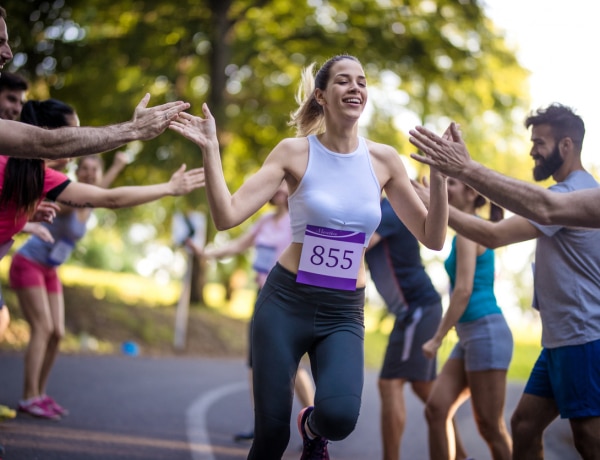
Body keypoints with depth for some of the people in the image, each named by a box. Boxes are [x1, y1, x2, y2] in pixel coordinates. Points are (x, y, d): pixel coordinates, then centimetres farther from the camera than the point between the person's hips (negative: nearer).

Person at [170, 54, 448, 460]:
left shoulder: (383, 159, 2)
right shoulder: (295, 152, -4)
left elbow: (433, 238, 3)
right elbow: (228, 216, -12)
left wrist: (439, 176, -9)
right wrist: (210, 149, -20)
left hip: (344, 313, 1)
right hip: (287, 303, -1)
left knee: (339, 416, -25)